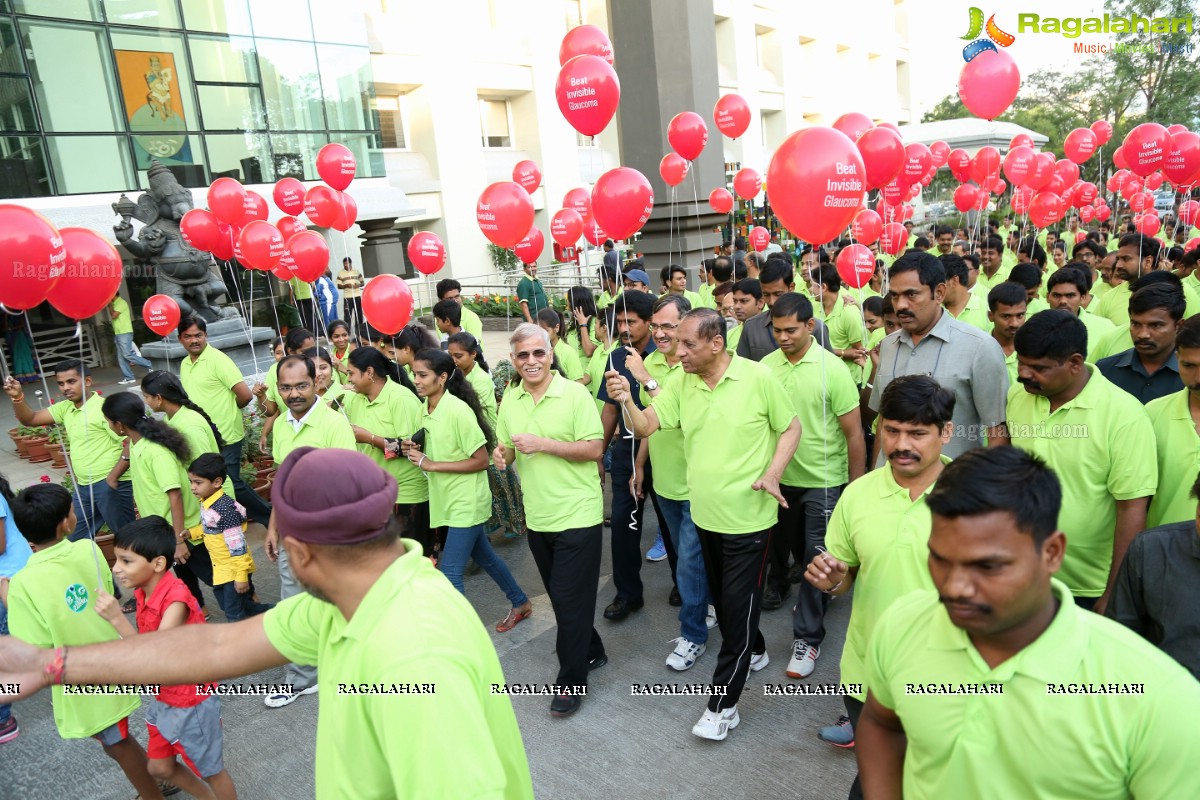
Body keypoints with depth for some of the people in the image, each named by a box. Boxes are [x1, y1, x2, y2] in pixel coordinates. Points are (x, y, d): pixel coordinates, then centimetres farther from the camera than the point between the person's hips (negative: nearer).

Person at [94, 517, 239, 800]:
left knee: (210, 769, 12)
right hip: (163, 699, 8)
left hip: (191, 702, -8)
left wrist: (117, 619, -37)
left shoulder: (176, 599, -29)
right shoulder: (143, 593, -5)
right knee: (160, 767, 23)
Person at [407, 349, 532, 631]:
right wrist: (417, 453, -8)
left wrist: (431, 465, -22)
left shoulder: (458, 411, -21)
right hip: (448, 499, 9)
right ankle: (521, 603, 41)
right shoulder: (426, 409, 3)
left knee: (450, 573, -7)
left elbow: (481, 460, -20)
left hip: (466, 502, -8)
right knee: (484, 556, 22)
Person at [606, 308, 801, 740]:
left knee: (738, 605, 1)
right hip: (705, 514, 6)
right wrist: (625, 400, -26)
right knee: (721, 597, 21)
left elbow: (791, 427, -4)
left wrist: (772, 474, -17)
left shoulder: (758, 377, -13)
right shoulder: (683, 385, -1)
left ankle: (723, 703, 13)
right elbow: (646, 425, -6)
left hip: (748, 516, -5)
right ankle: (753, 651, 48)